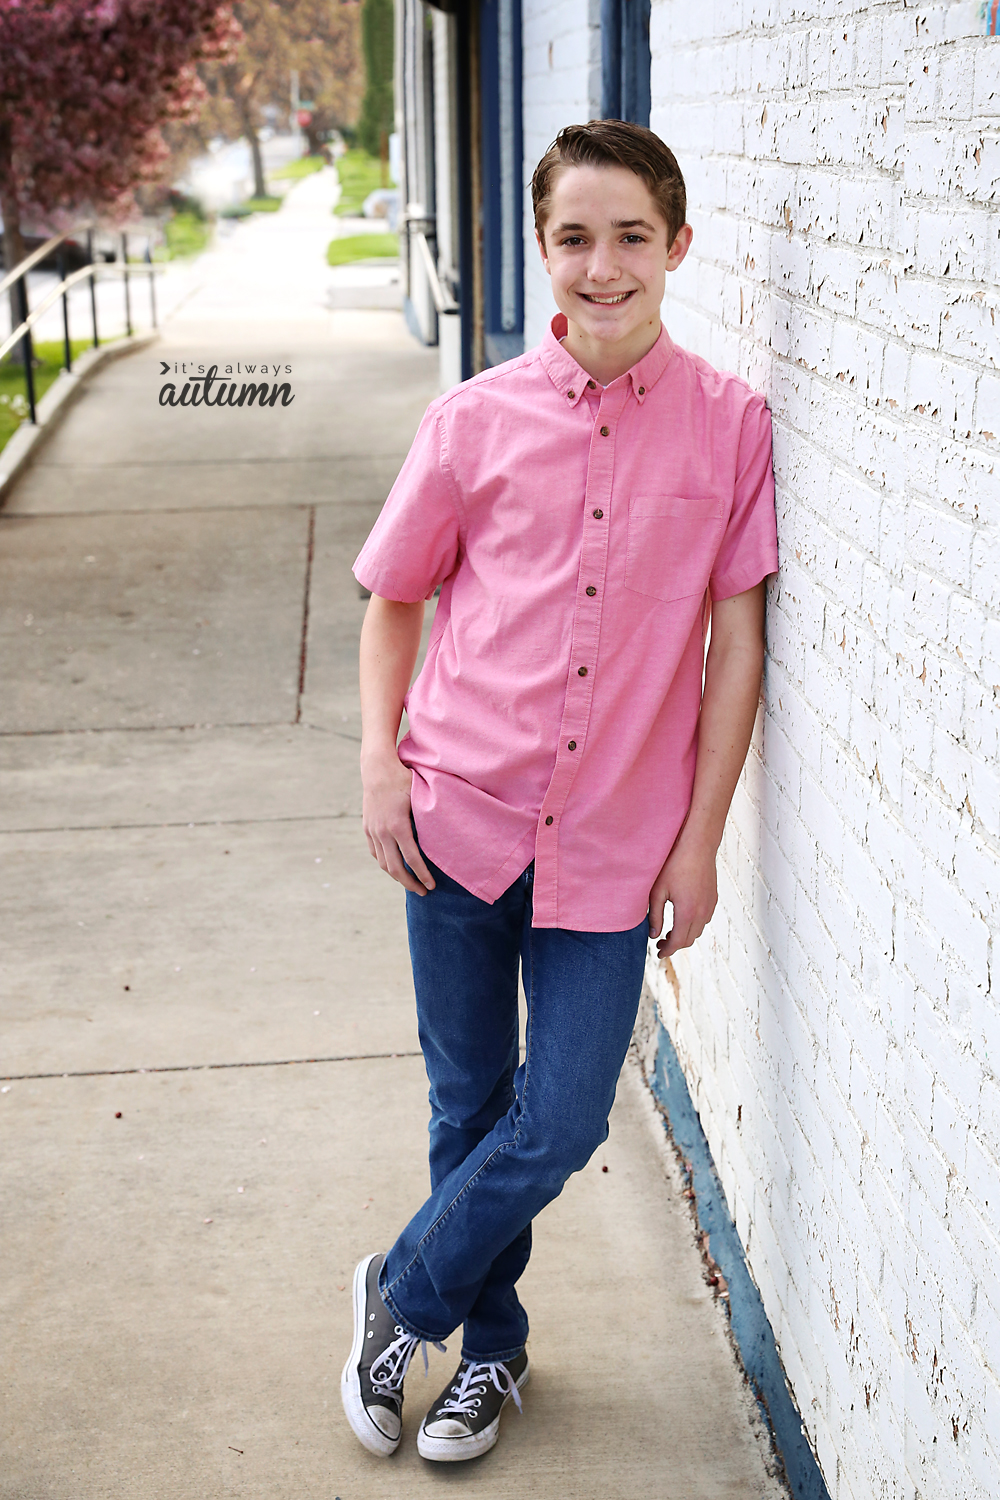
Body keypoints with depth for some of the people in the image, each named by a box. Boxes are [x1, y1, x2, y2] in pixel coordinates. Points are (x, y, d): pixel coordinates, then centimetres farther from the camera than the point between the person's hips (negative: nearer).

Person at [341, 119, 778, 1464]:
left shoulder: (730, 423, -4)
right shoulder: (475, 421, -2)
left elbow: (736, 638, -1)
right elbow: (393, 598, 9)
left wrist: (700, 839, -2)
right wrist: (381, 760, -4)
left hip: (614, 843, 0)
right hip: (463, 818, 1)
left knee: (560, 1123, 2)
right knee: (471, 1105, 13)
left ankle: (404, 1295, 31)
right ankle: (490, 1346, 38)